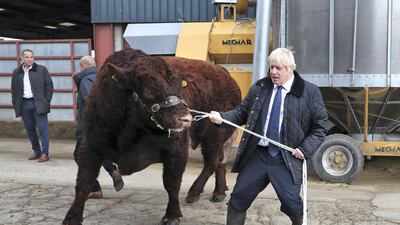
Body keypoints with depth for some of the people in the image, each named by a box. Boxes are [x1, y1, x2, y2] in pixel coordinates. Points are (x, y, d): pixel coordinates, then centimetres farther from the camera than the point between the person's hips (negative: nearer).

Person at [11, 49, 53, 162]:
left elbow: (49, 85, 2)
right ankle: (36, 151, 20)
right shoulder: (16, 72, 11)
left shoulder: (41, 69, 1)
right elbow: (14, 89, 16)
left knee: (42, 129, -7)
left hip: (38, 104, -4)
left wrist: (47, 101, -4)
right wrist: (15, 103, 7)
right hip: (24, 104, 4)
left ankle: (45, 153, -6)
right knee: (30, 129, 9)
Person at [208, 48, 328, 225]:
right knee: (238, 197, 8)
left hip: (287, 159, -3)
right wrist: (222, 117, -9)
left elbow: (320, 125, 0)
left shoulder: (310, 92, -3)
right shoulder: (259, 87, 7)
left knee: (291, 202, -4)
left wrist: (306, 149, -11)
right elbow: (242, 112, 9)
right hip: (257, 154, 4)